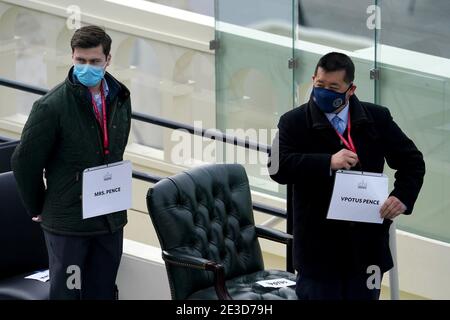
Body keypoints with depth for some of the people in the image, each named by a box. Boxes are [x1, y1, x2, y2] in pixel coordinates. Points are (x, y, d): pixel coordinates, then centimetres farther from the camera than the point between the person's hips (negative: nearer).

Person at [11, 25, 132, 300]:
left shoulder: (120, 99, 3)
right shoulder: (52, 106, -15)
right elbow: (24, 162, -8)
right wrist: (38, 209, 0)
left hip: (111, 220, 5)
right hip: (67, 222, -5)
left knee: (104, 293, 12)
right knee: (67, 292, 2)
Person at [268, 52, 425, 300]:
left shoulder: (377, 118, 5)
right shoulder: (294, 122, -2)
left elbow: (412, 161, 11)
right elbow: (278, 167, -16)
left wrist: (402, 197, -8)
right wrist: (328, 163, -26)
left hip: (366, 243, 2)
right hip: (318, 245, -2)